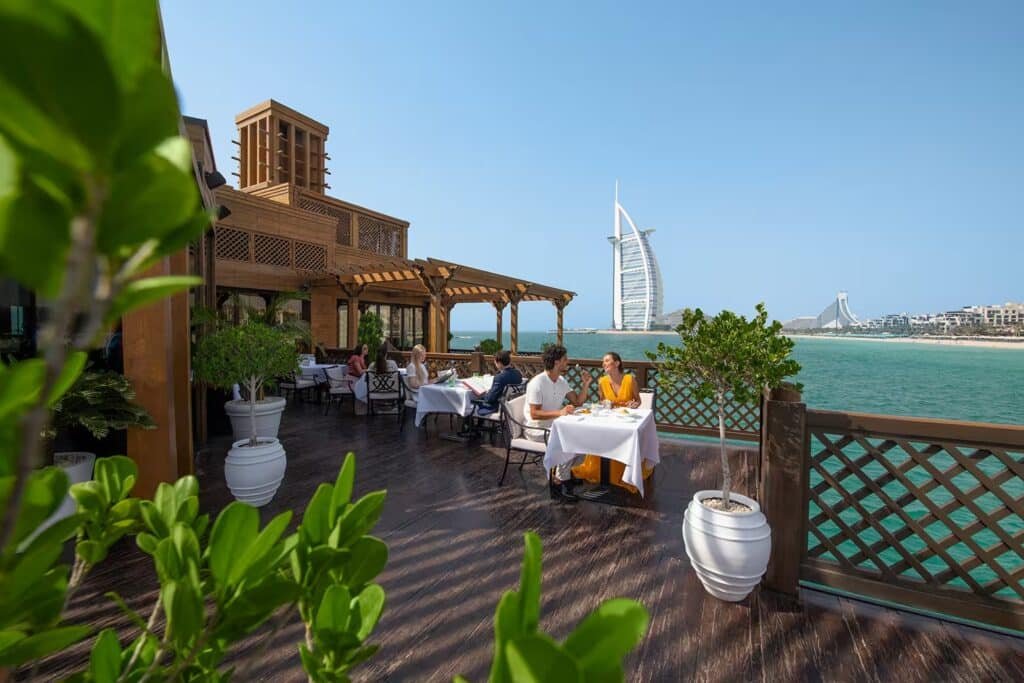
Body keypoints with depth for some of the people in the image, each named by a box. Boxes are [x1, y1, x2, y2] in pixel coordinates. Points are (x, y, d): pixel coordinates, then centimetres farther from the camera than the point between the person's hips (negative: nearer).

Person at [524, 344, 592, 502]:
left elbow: (577, 402, 8)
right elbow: (534, 414, -26)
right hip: (536, 429, -8)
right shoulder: (537, 383, -22)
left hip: (554, 426, 8)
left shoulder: (562, 381, 4)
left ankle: (567, 471, 13)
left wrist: (586, 384, -6)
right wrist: (559, 412, -34)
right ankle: (558, 484, -10)